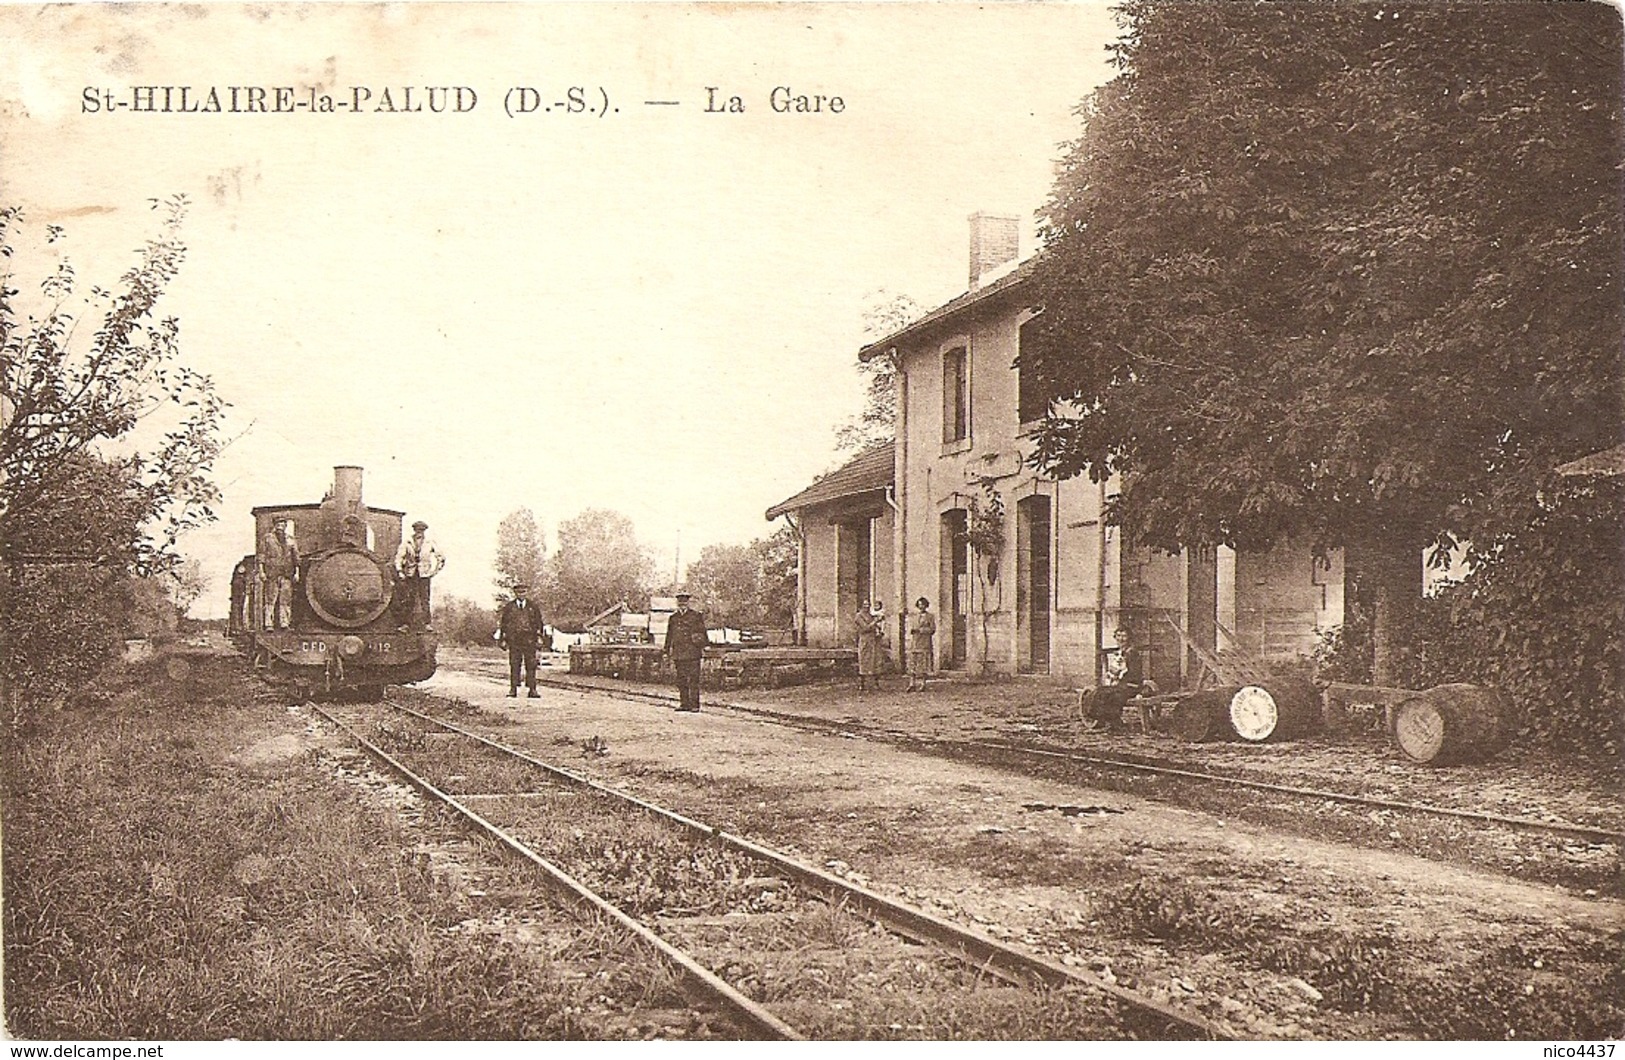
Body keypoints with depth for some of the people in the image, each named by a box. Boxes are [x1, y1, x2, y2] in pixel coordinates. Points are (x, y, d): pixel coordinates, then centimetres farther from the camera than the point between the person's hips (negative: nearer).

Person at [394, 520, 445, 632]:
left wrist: (436, 570, 8)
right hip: (410, 574, 0)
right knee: (407, 600, 0)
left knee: (425, 599, -3)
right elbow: (398, 557, 3)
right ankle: (406, 623, 5)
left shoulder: (429, 544, 4)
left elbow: (441, 557, 13)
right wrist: (399, 571, -3)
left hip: (424, 574, 0)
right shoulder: (407, 543, 2)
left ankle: (426, 623, 0)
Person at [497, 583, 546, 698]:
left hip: (529, 640, 0)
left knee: (531, 665, -4)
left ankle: (532, 690, -3)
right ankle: (513, 689, 4)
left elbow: (538, 622, 14)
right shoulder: (508, 607, 10)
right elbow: (502, 623, 10)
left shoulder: (533, 607, 13)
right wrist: (502, 638, 4)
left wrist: (539, 636, 2)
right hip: (513, 640, 0)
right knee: (514, 665, -1)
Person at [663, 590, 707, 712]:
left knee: (693, 680, -4)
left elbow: (702, 634, 5)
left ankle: (694, 704, -2)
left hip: (693, 653, -3)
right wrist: (669, 655, 15)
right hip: (679, 654, 4)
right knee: (681, 680, 5)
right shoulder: (673, 618, 13)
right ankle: (684, 703, 11)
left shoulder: (696, 616, 4)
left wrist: (702, 649, -2)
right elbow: (669, 637, 18)